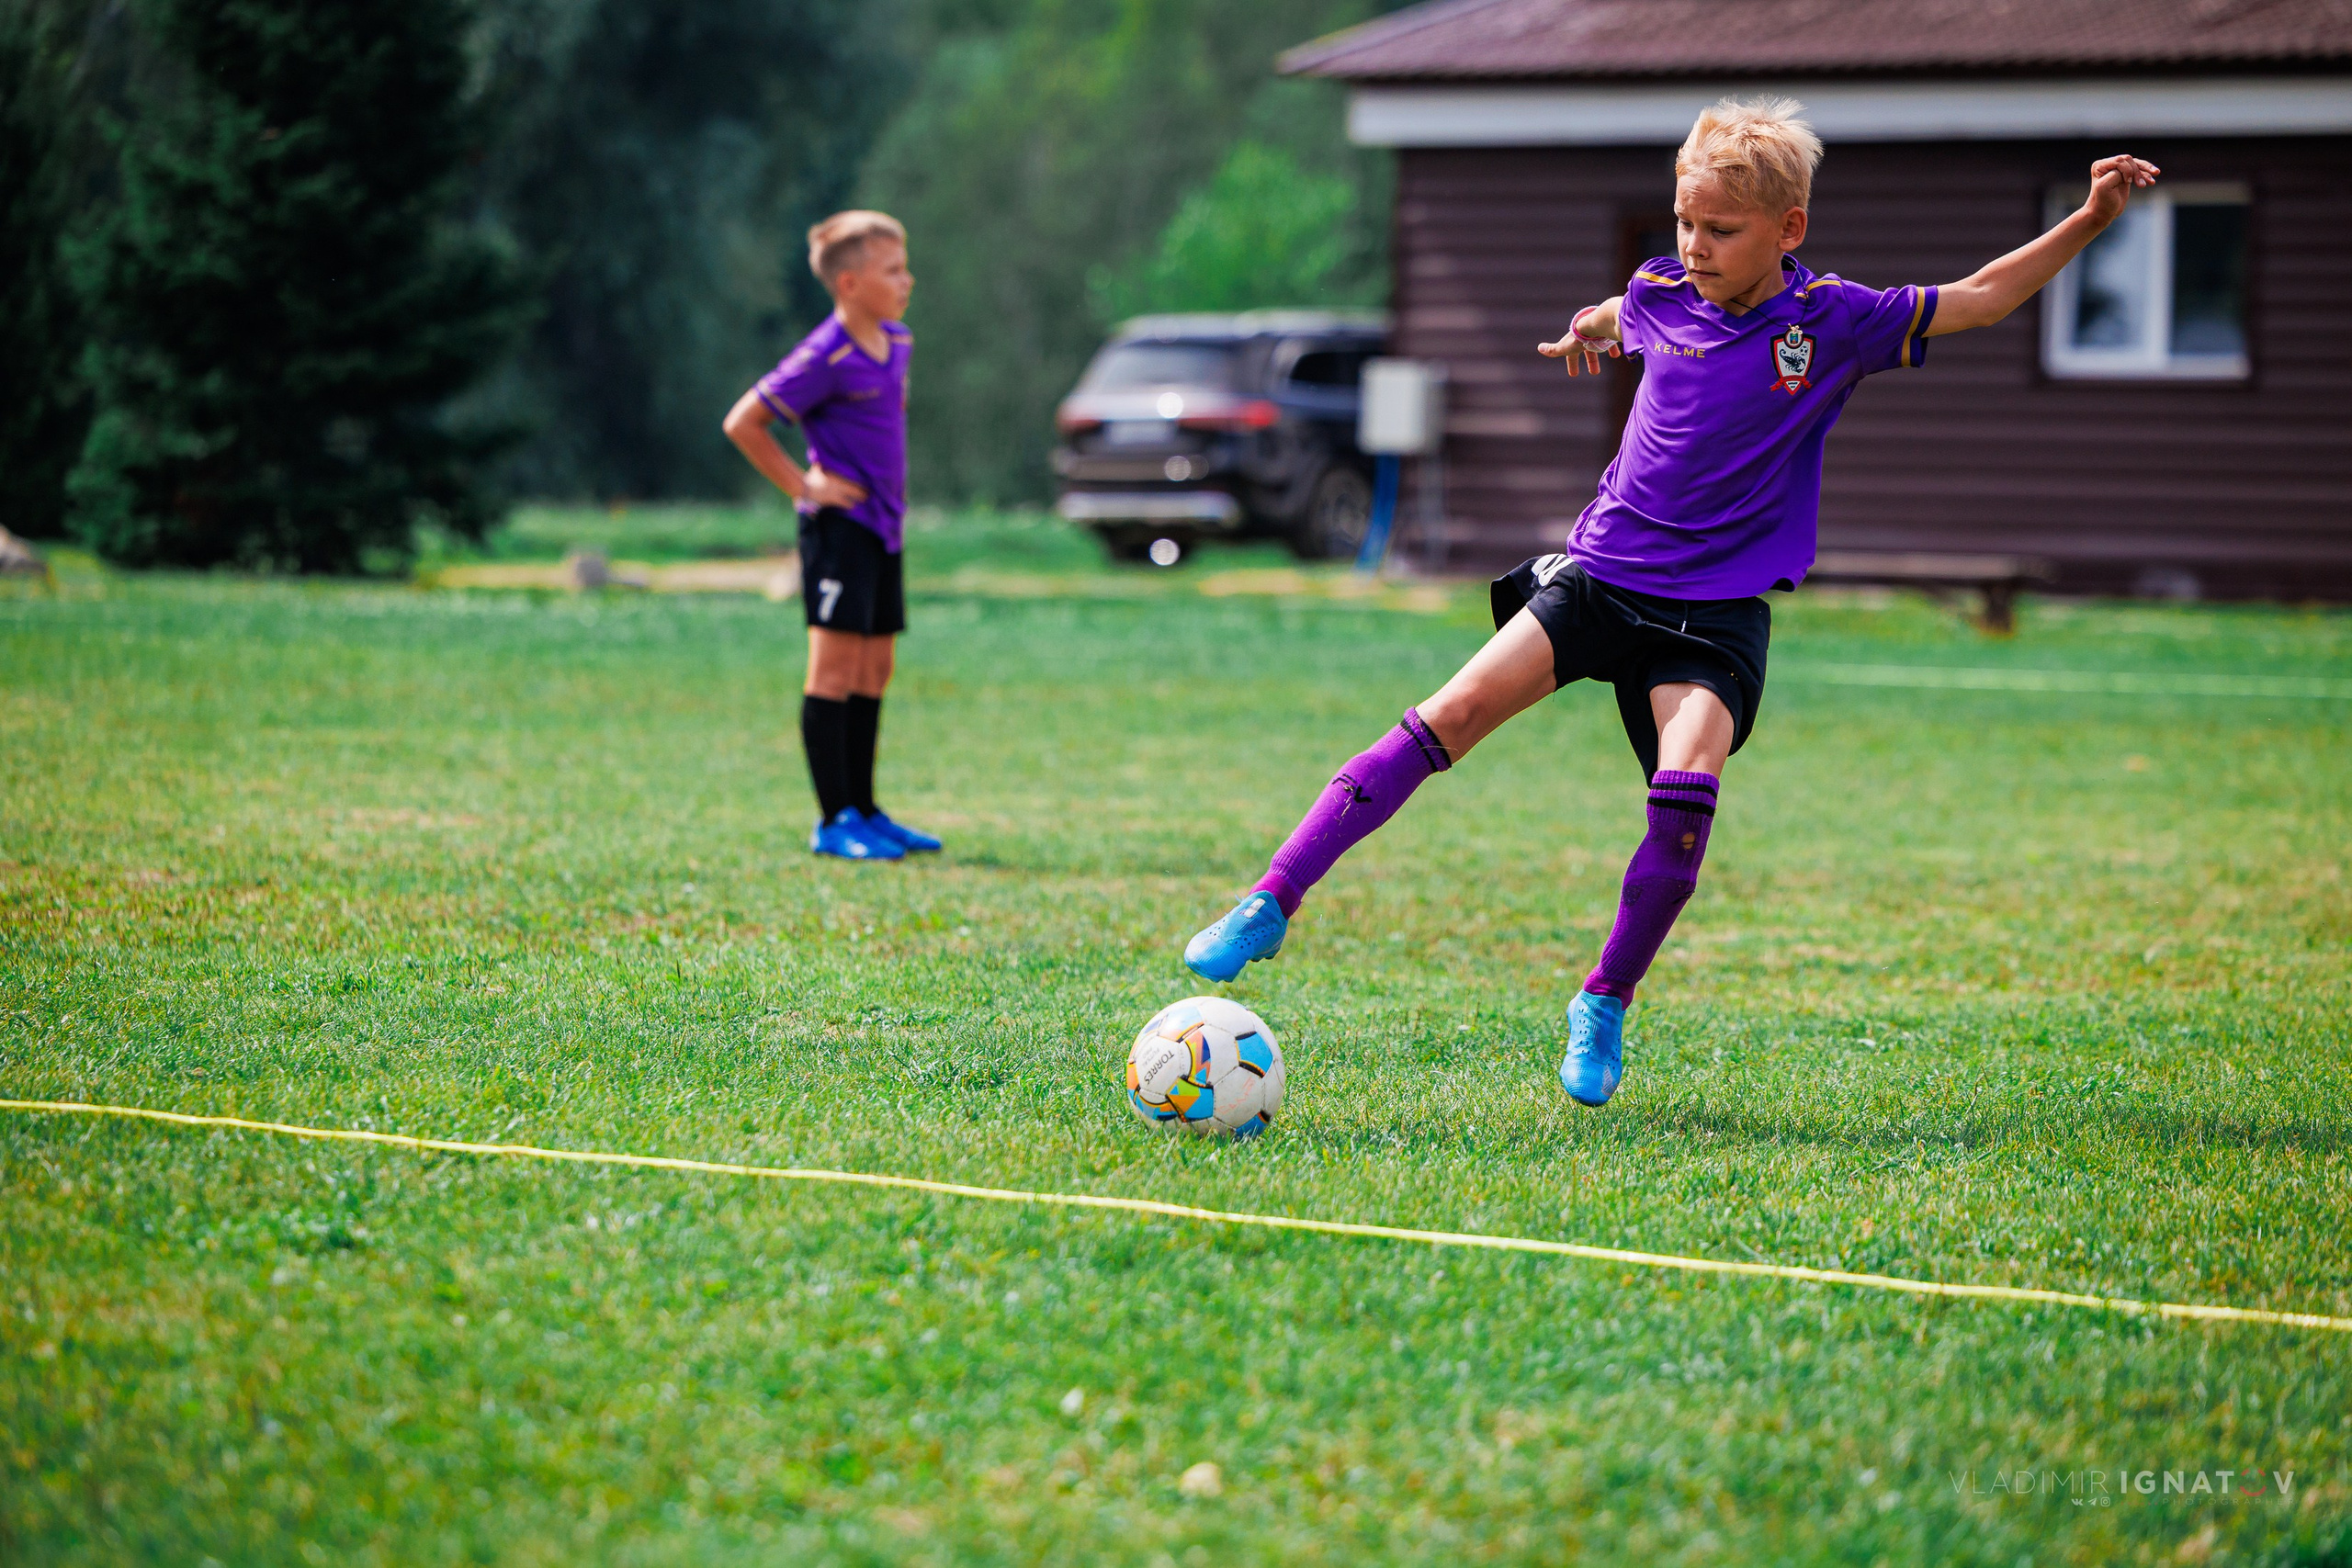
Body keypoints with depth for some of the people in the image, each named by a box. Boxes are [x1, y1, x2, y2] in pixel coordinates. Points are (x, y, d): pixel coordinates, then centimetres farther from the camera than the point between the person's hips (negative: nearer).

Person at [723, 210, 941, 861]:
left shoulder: (895, 342, 10)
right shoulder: (825, 357, -16)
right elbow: (743, 423, -13)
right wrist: (803, 486, -11)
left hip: (883, 524, 9)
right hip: (840, 526, -9)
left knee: (875, 669, 11)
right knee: (835, 667, -6)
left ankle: (864, 812, 17)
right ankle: (834, 820, -4)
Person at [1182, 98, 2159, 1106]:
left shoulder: (1834, 322, -4)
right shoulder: (1660, 297, 3)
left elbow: (1982, 299, 0)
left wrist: (2090, 221, -7)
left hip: (1718, 611, -2)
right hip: (1600, 576, 2)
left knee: (1688, 785, -26)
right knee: (1455, 712, -17)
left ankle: (1604, 1005, -6)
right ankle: (1271, 905, -17)